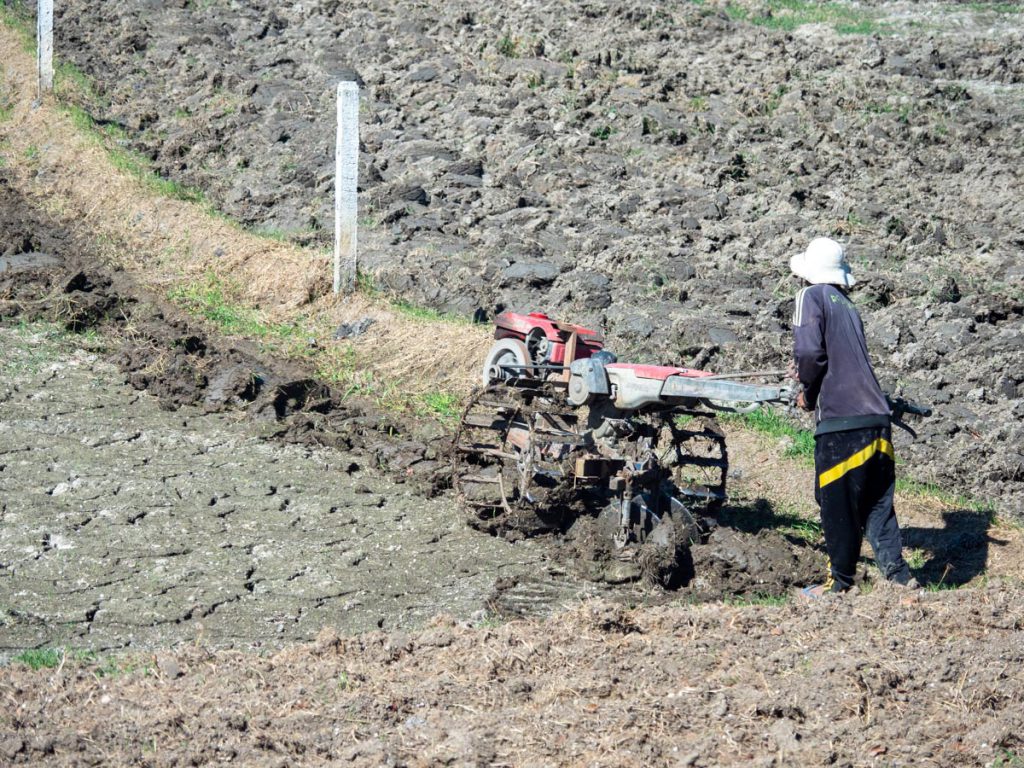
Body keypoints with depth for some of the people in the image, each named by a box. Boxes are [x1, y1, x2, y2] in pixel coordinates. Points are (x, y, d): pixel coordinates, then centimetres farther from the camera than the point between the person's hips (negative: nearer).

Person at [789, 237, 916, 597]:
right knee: (877, 502, 12)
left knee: (837, 504, 5)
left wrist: (808, 393, 3)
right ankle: (897, 574, 8)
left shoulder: (811, 297, -1)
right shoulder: (847, 305, 19)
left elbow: (810, 352, -12)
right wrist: (811, 374, 32)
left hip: (841, 421, -7)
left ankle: (840, 582, 13)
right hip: (877, 417, 7)